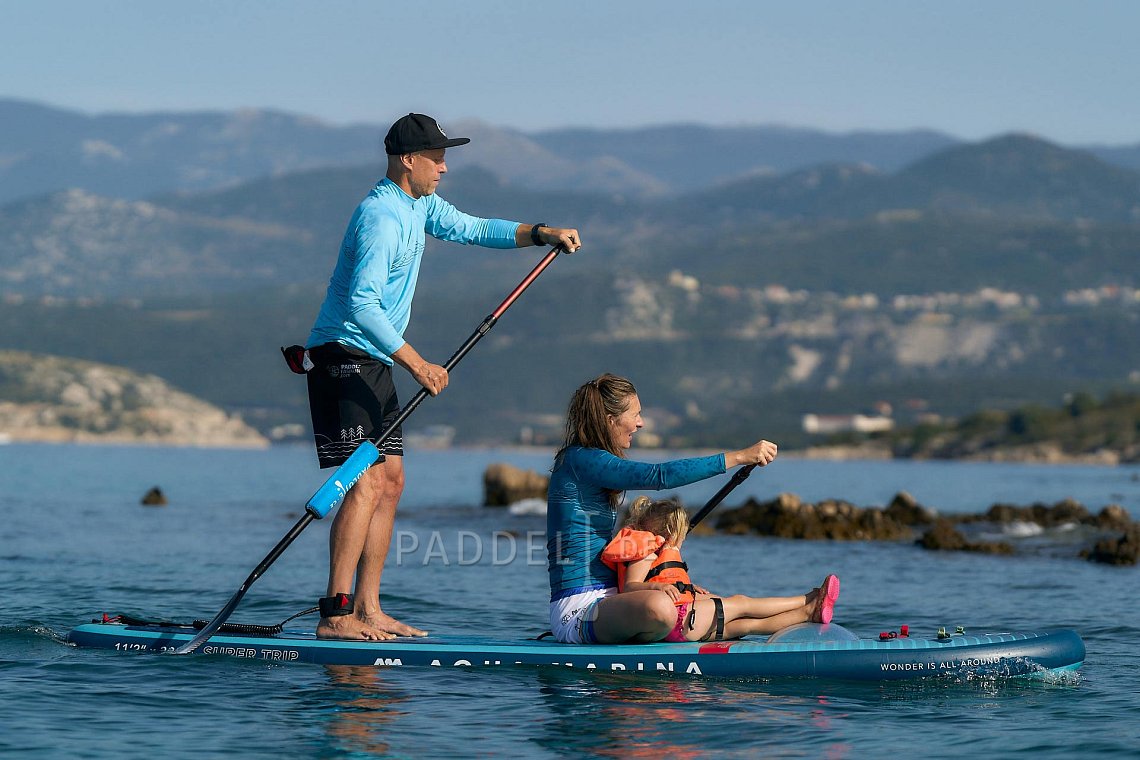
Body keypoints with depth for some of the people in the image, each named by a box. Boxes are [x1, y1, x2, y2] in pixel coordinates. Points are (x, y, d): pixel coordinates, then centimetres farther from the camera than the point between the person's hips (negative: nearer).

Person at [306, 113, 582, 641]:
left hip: (374, 362, 11)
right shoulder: (382, 217, -20)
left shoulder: (419, 205, 12)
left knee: (390, 482, 8)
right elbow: (362, 304, -29)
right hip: (343, 355, -11)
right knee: (367, 482, -17)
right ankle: (335, 615, -20)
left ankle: (367, 610, 9)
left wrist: (542, 234, 9)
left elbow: (472, 229, 23)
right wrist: (417, 364, -30)